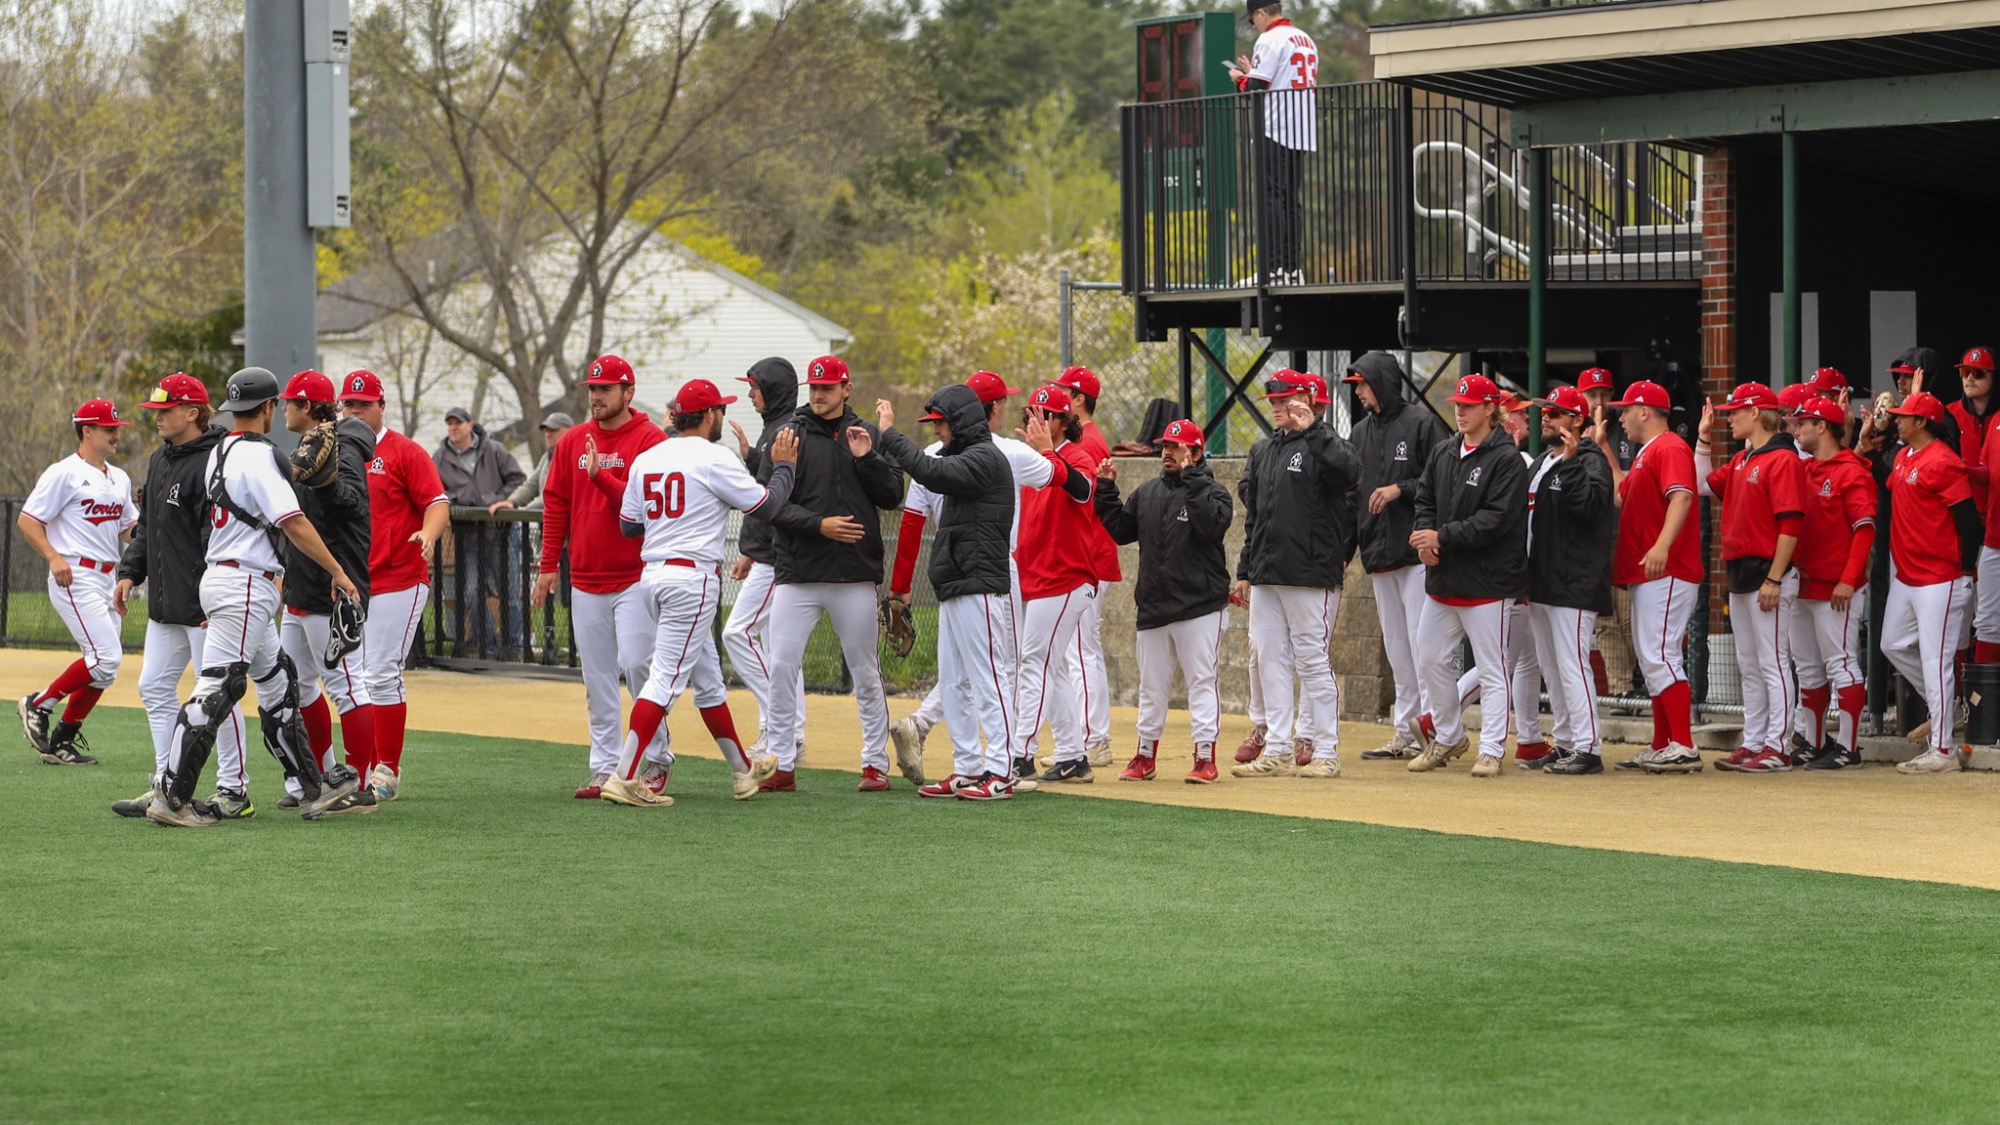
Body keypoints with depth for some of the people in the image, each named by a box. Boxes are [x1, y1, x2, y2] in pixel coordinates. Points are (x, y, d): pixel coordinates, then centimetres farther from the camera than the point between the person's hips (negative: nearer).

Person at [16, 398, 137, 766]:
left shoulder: (119, 479, 16)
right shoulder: (64, 473, -7)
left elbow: (130, 527, 24)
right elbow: (27, 520, -9)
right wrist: (53, 557, -23)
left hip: (106, 581, 8)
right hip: (75, 579, -8)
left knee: (104, 666, 6)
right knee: (105, 659, -18)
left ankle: (63, 741, 14)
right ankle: (38, 705, -3)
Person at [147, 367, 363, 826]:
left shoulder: (220, 453, 13)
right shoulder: (259, 456, -14)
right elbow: (292, 522, -20)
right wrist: (338, 572, -15)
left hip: (220, 577, 10)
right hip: (245, 586, -10)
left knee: (277, 683, 15)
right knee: (216, 689, -11)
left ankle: (314, 790, 19)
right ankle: (171, 797, -13)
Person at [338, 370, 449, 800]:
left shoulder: (404, 452, -3)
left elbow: (438, 503, -10)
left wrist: (429, 534, -31)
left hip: (397, 583, -6)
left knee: (383, 675, -9)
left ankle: (388, 769, -2)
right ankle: (362, 767, 16)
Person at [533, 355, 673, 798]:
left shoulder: (650, 439, -5)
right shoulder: (572, 441, 11)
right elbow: (555, 503, 13)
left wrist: (601, 476, -20)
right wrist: (549, 565, 9)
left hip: (635, 576, -5)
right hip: (585, 580, 5)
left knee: (636, 662, -14)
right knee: (597, 678, 5)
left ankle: (656, 758, 1)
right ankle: (605, 769, 8)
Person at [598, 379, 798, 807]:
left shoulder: (646, 459, 10)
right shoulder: (712, 459, -10)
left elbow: (628, 525, 13)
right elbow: (766, 506, -5)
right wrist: (783, 466, 11)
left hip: (653, 575, 8)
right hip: (692, 576, -8)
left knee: (708, 678, 17)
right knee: (668, 676, -9)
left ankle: (743, 771, 27)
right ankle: (623, 778, -16)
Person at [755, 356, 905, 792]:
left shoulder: (866, 436, 8)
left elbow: (892, 496, 2)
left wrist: (865, 458, -12)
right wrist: (819, 524, -16)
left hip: (855, 576, 1)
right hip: (798, 573, -1)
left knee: (866, 674, 5)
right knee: (781, 669, -5)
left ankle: (876, 763, 14)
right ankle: (782, 765, 3)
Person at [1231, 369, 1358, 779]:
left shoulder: (1322, 445, -5)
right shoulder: (1266, 452, 18)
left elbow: (1350, 469, -30)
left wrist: (1311, 430, -27)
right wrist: (1245, 571, 19)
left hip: (1311, 576, -8)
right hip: (1266, 577, 8)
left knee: (1314, 661, -4)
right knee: (1270, 661, 8)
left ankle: (1327, 753, 1)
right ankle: (1277, 752, 13)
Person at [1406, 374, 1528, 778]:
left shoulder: (1506, 460, -10)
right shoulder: (1442, 454, 12)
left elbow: (1495, 519, -17)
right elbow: (1425, 499, 15)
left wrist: (1443, 536, -19)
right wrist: (1424, 536, -6)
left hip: (1486, 580, -8)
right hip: (1442, 578, 8)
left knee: (1491, 668, -3)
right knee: (1430, 660, 12)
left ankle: (1491, 750, 1)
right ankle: (1449, 737, 28)